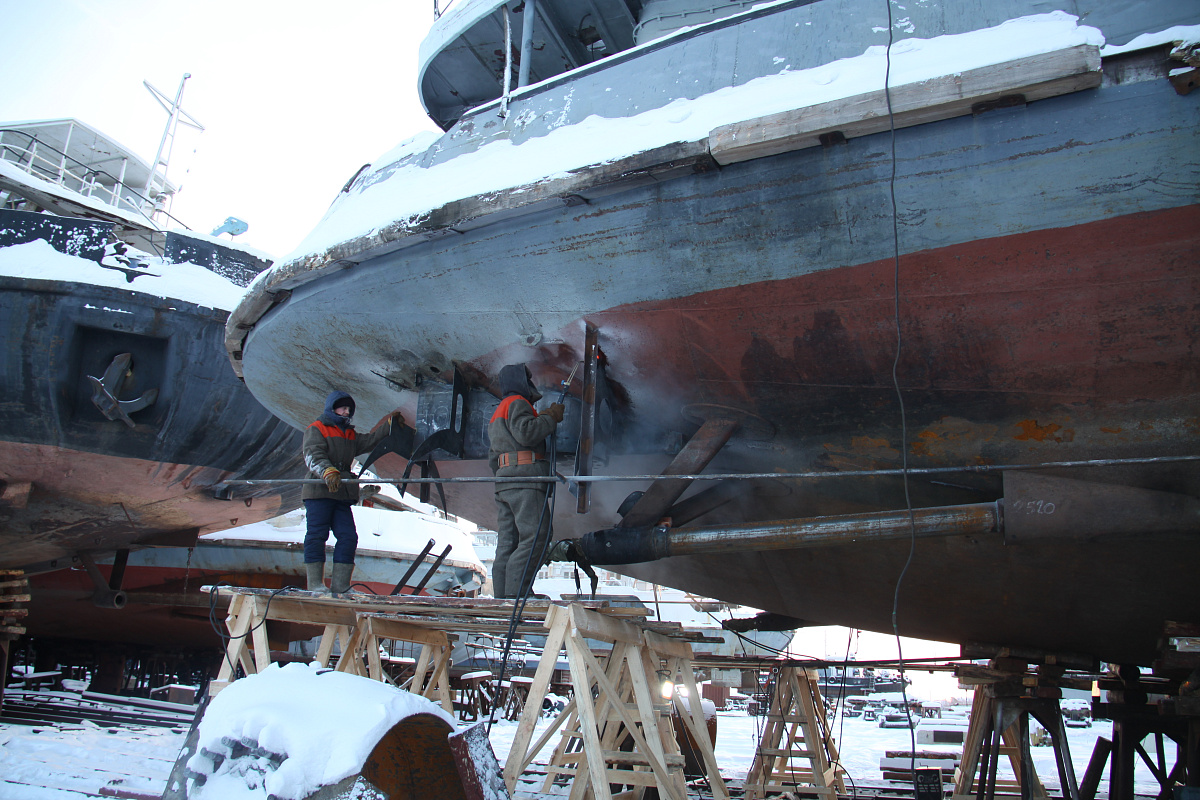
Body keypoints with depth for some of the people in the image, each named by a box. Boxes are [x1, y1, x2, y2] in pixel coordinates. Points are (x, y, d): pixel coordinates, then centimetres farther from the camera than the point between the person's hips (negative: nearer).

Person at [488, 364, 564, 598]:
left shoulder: (498, 412, 32)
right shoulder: (517, 403, 2)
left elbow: (493, 456, 28)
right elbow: (526, 432, -17)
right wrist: (551, 417, -6)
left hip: (503, 481, 10)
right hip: (524, 476, -10)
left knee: (507, 543, 2)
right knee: (534, 537, -16)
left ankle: (502, 597, -2)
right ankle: (514, 594, -23)